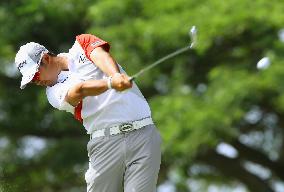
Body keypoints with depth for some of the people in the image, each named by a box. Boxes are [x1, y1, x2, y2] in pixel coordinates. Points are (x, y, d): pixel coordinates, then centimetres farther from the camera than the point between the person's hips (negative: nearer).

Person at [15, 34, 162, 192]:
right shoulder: (55, 92, 8)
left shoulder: (82, 44, 12)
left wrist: (116, 75, -33)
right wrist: (110, 83, -34)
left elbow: (100, 55, -9)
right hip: (105, 142, 2)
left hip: (141, 133, -2)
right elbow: (79, 90, -12)